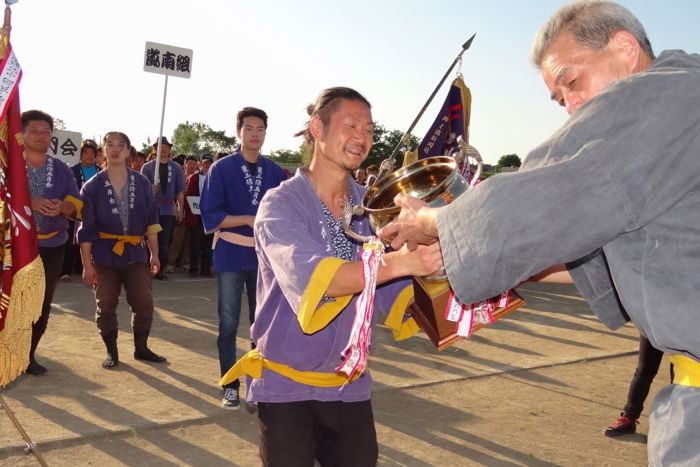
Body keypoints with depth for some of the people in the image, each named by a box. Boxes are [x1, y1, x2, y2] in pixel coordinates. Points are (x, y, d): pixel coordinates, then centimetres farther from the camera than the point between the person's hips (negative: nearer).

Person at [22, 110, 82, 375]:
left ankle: (28, 355, 19)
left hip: (51, 246, 3)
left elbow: (77, 205, 4)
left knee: (43, 303, 6)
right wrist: (29, 203, -23)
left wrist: (62, 207, -19)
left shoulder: (62, 170, 9)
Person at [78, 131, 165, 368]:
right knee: (106, 305, 5)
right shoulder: (92, 187, -4)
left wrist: (154, 254, 5)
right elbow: (86, 229, -4)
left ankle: (141, 348, 17)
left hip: (135, 252, 1)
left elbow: (151, 221, 6)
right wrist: (87, 264, -6)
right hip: (104, 254, -1)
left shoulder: (142, 184, 0)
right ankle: (111, 351, 20)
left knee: (144, 303, -1)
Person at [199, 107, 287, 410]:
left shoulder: (274, 172, 6)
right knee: (229, 323, 2)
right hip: (231, 255, -2)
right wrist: (250, 219, -17)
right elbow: (211, 215, -9)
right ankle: (230, 386, 13)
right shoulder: (222, 169, -3)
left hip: (264, 256, 3)